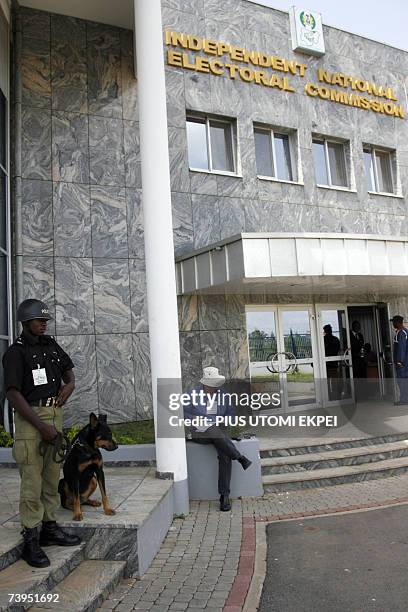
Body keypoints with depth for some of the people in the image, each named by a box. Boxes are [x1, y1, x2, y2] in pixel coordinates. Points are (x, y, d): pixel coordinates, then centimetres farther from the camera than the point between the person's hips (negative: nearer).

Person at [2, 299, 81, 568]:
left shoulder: (50, 344, 9)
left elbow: (68, 369, 24)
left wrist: (70, 384, -1)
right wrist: (41, 426, -18)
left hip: (55, 413, 7)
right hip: (30, 417, -6)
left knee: (53, 475, 13)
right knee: (32, 479, -4)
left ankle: (50, 527, 26)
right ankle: (31, 541, 6)